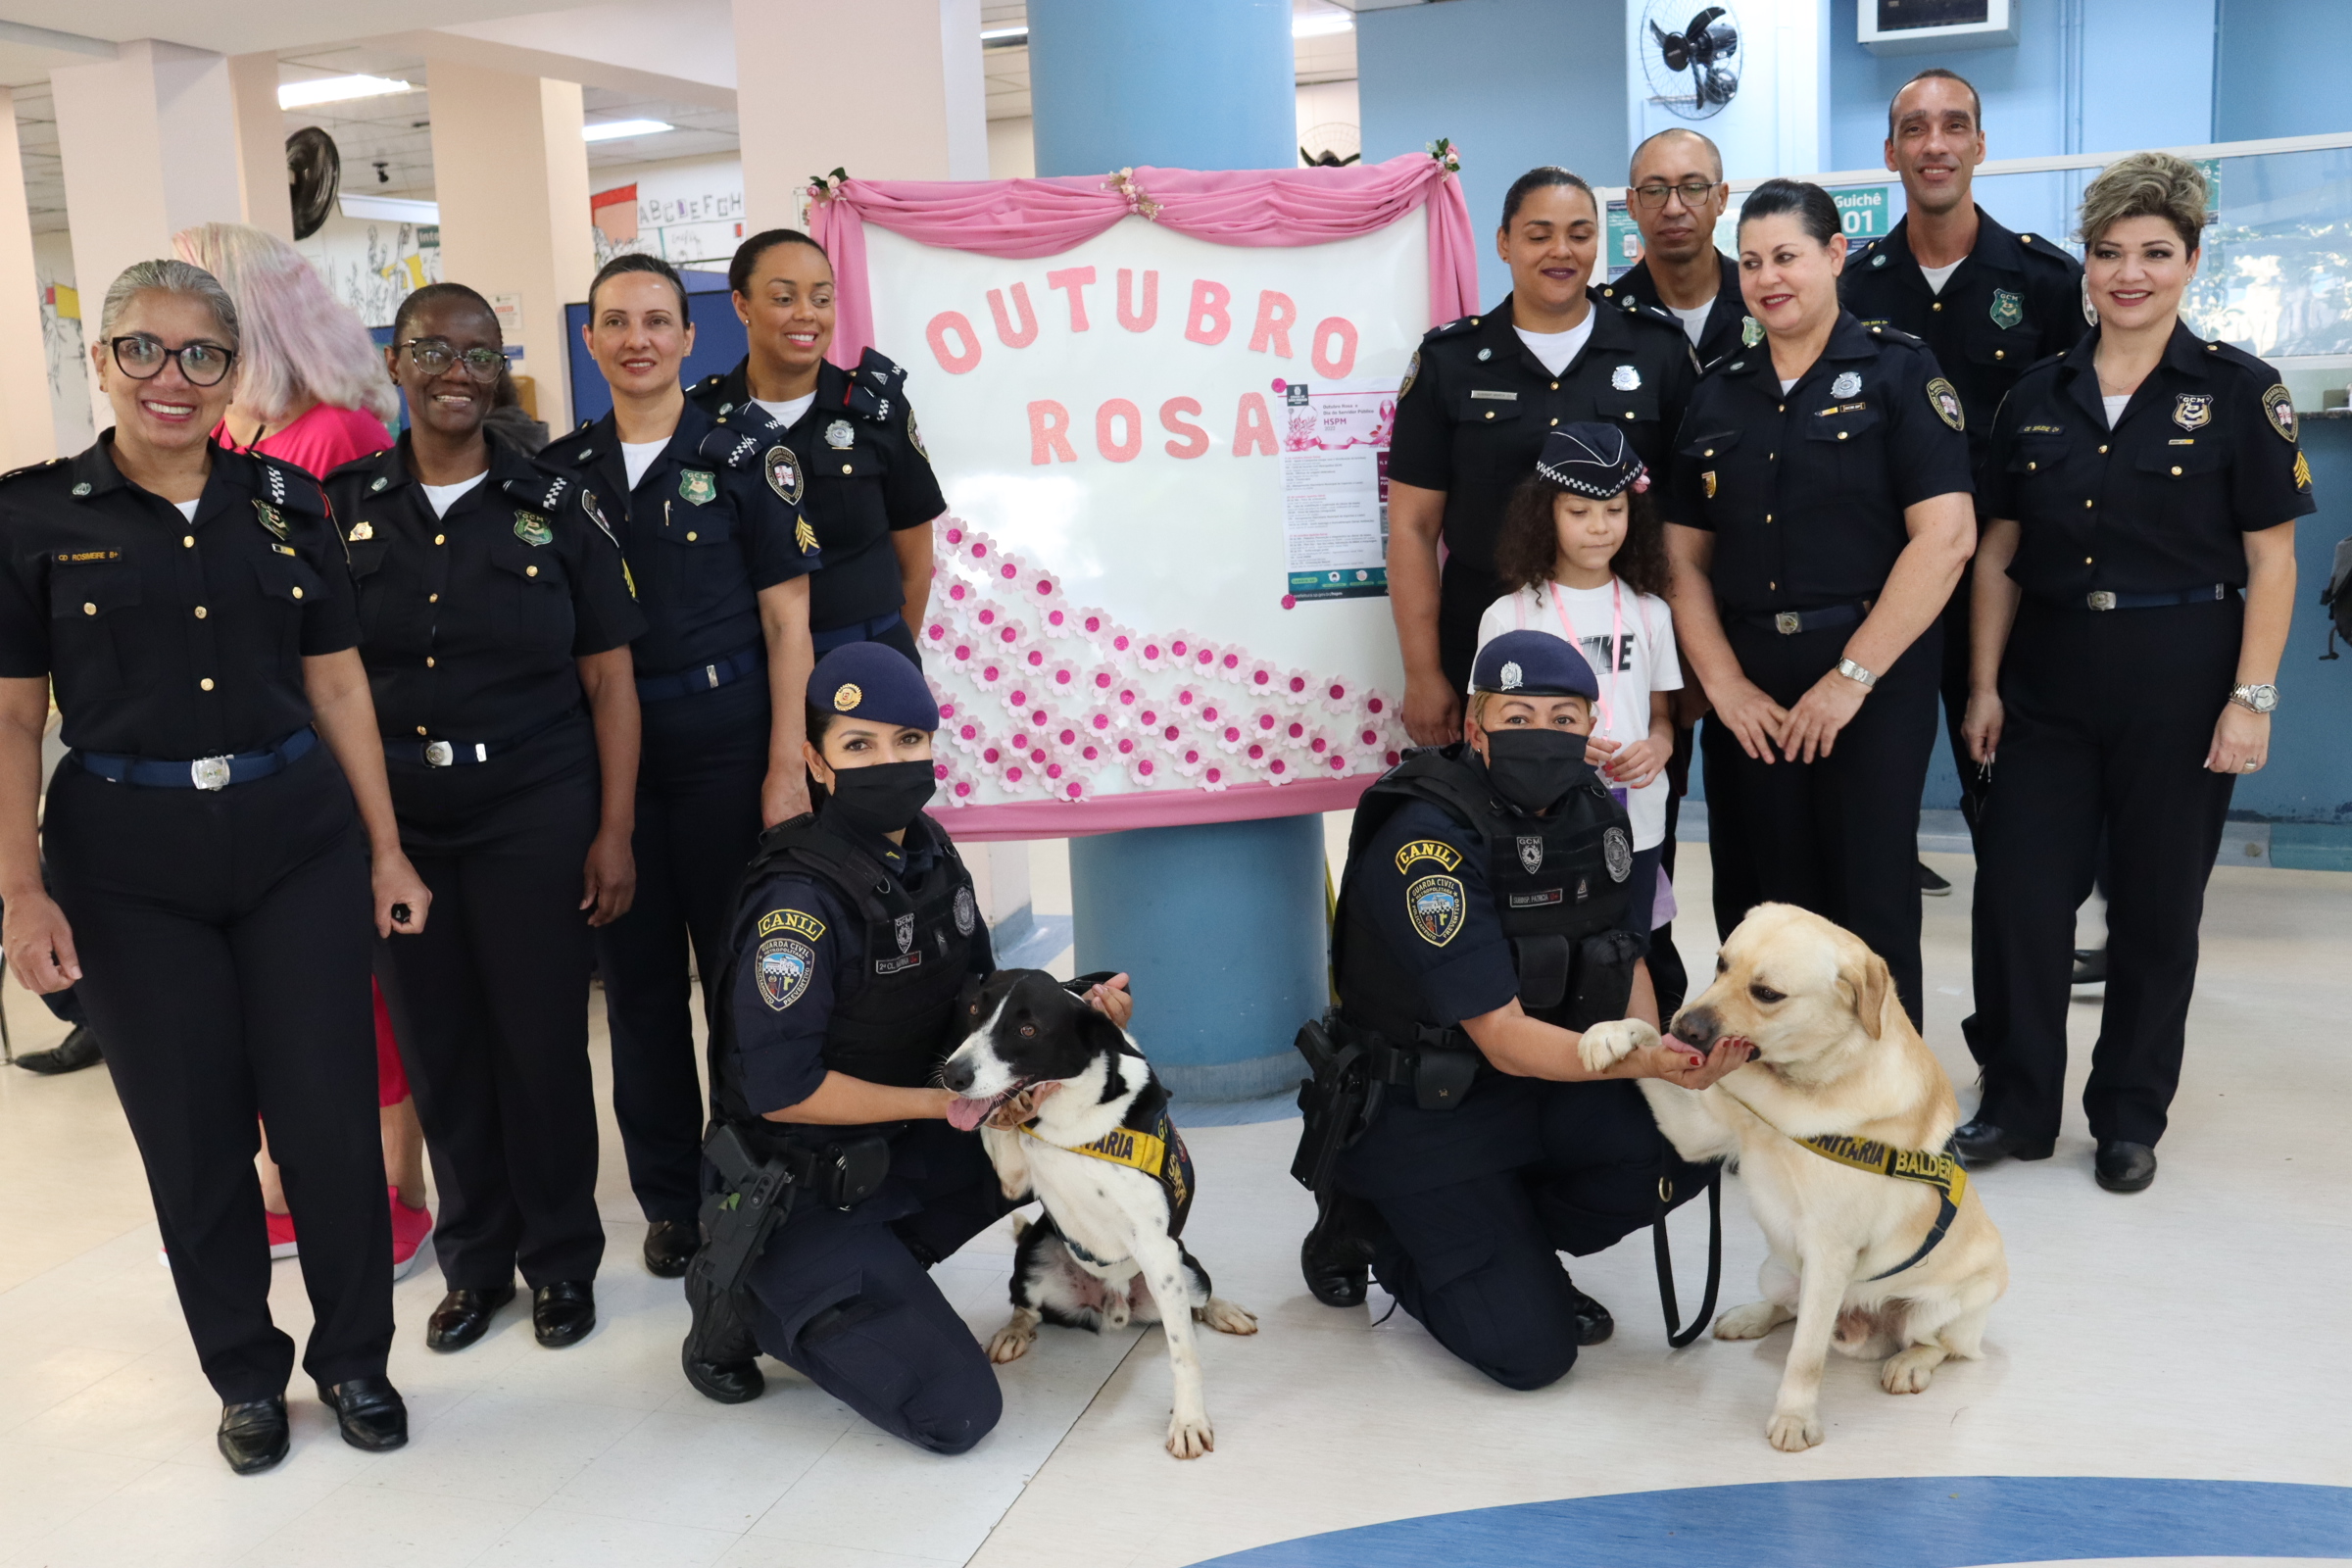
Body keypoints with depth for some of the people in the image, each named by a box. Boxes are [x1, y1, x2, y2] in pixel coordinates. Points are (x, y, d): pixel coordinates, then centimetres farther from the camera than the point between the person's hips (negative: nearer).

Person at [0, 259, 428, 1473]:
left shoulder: (285, 501, 5)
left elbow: (338, 683, 8)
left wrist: (386, 851, 6)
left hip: (299, 843, 2)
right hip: (130, 864, -1)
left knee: (331, 1112, 3)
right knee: (192, 1134, 9)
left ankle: (355, 1356, 25)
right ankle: (246, 1375, 28)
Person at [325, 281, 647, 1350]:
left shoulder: (554, 509, 1)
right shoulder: (343, 507, 4)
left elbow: (608, 680, 0)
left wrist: (613, 832, -6)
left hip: (533, 818, -2)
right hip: (397, 822, 2)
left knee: (542, 1042, 3)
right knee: (438, 1048, 10)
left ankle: (560, 1261, 22)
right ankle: (476, 1259, 28)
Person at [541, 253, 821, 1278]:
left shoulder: (743, 453, -1)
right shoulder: (562, 470, 9)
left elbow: (785, 617, -3)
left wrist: (786, 765, -10)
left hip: (724, 739, -3)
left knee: (741, 966, 3)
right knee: (637, 979, 9)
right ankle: (669, 1197, 22)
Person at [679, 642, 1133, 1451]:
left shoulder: (929, 851, 0)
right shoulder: (799, 902, -25)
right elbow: (781, 1089, -24)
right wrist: (940, 1101, -19)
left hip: (900, 1145, 8)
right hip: (798, 1187, -8)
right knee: (955, 1413, -13)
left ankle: (879, 1263, 6)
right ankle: (747, 1300, 6)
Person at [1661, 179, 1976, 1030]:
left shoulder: (1899, 372, -1)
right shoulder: (1718, 395, 13)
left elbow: (1945, 536, -11)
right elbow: (1685, 555, 10)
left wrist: (1853, 676, -14)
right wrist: (1723, 681, -4)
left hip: (1873, 681, -4)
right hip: (1749, 694, 4)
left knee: (1870, 906, 1)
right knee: (1759, 908, 9)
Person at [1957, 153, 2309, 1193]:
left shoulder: (2238, 391, -3)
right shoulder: (2036, 397, 7)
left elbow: (2271, 559, -4)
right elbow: (1999, 552, 8)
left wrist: (2251, 696, -11)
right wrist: (1985, 683, 3)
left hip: (2180, 681, -3)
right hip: (2050, 678, 3)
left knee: (2157, 904, 7)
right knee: (2017, 889, 0)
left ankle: (2130, 1117, 22)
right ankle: (2018, 1105, 17)